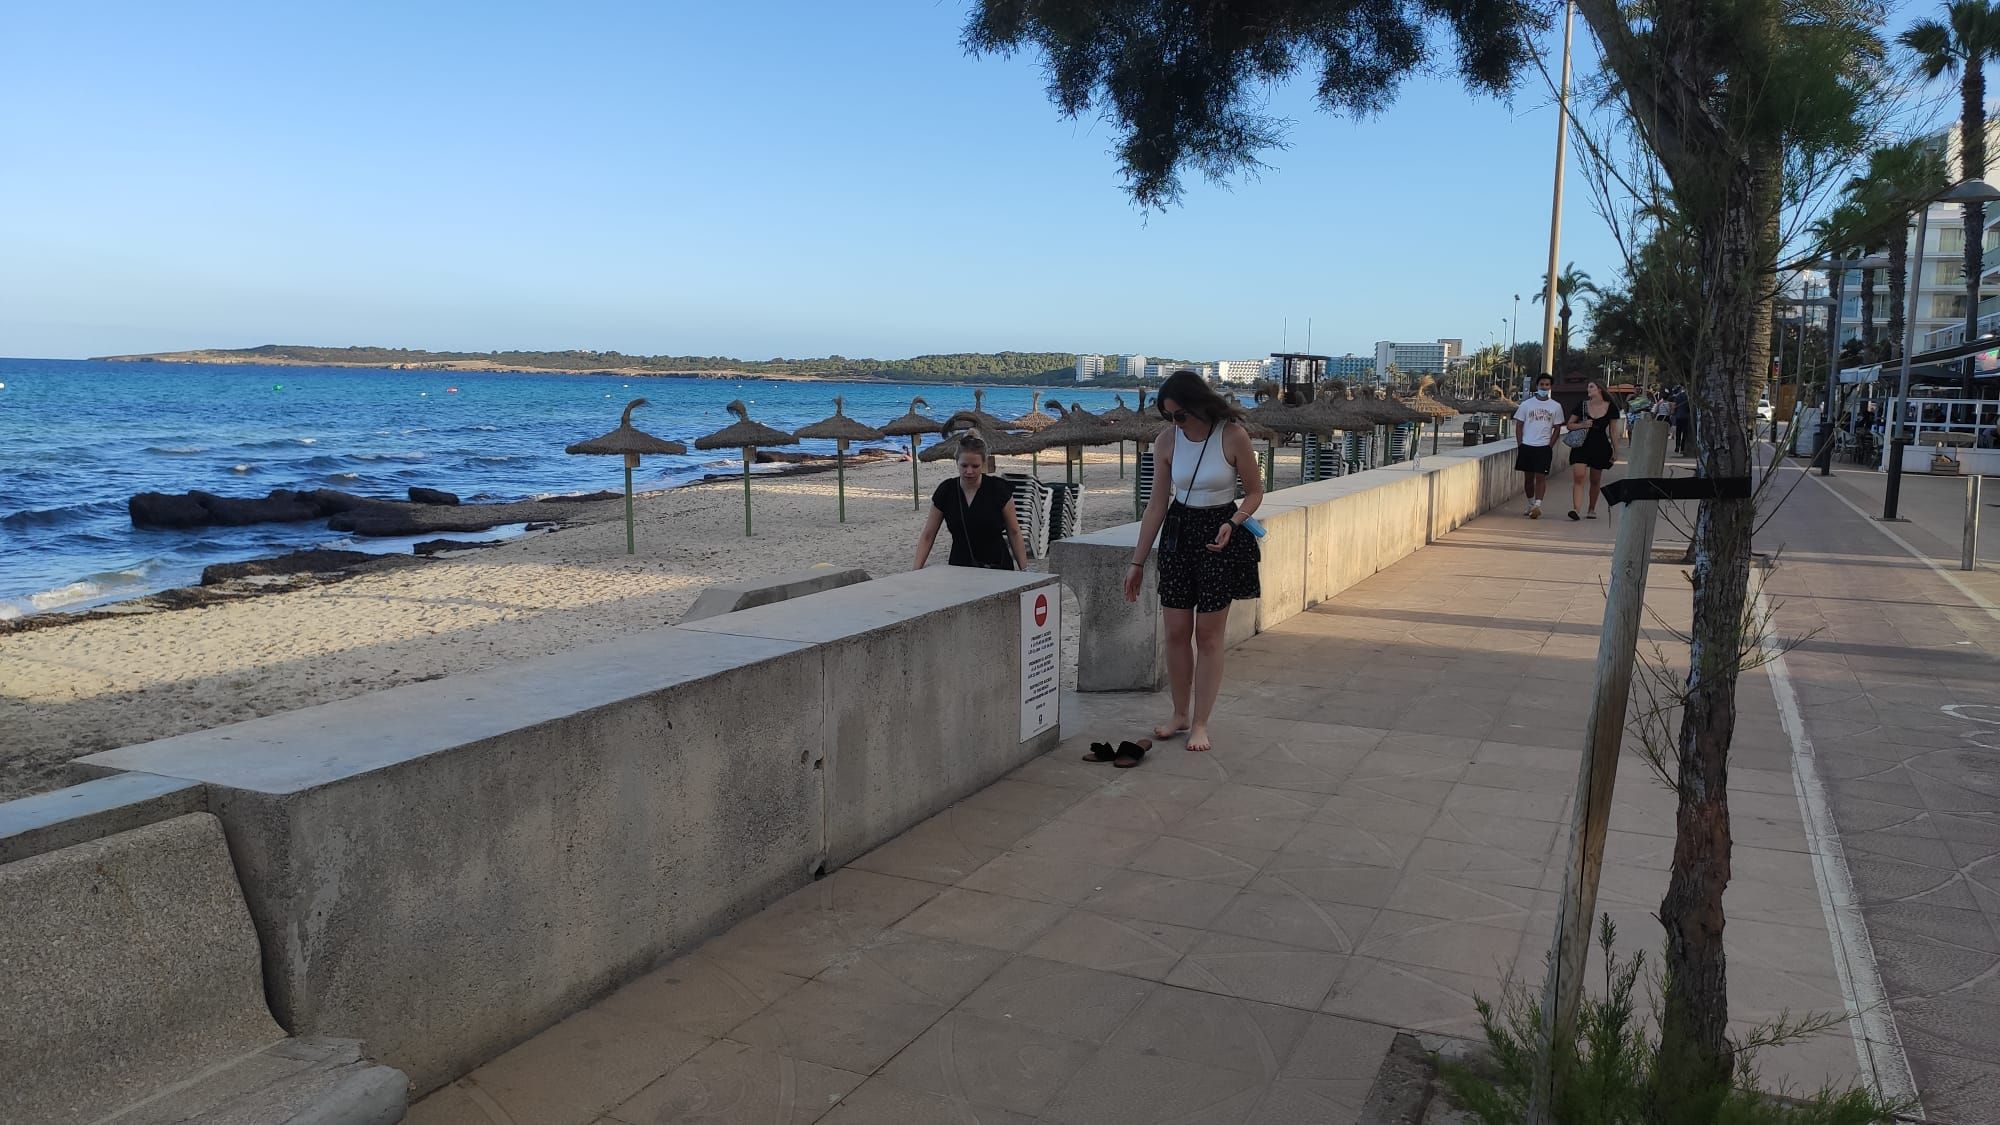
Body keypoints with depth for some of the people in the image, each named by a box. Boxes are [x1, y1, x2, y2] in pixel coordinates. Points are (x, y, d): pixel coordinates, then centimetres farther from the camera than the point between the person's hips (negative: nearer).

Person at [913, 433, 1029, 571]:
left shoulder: (998, 489, -10)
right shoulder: (946, 491, -4)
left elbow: (1014, 533, 0)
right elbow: (927, 536, 1)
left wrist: (1024, 570, -5)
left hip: (998, 569, -2)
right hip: (959, 569, 2)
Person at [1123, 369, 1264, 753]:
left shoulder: (1233, 437, -13)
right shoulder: (1167, 444, -2)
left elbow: (1254, 492, -2)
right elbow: (1157, 505, 3)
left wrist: (1233, 523, -22)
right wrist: (1137, 562, 4)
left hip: (1220, 537, -4)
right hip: (1178, 534, 4)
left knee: (1208, 634, 0)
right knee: (1176, 631, 6)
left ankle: (1200, 723, 10)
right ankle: (1180, 714, 23)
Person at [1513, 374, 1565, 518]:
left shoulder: (1556, 407, 4)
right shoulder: (1526, 405, 4)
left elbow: (1557, 428, 7)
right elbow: (1519, 426, 6)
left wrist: (1550, 446, -3)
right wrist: (1520, 445, -1)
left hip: (1544, 447, -1)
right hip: (1526, 446, 2)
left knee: (1541, 477, -10)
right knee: (1528, 477, 9)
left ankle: (1537, 506, -16)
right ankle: (1531, 504, 22)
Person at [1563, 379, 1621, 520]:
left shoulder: (1611, 408, 1)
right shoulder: (1582, 405, 1)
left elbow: (1613, 431, 6)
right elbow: (1569, 425, 6)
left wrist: (1615, 451, 5)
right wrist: (1582, 425, -13)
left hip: (1600, 447, 1)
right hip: (1581, 445, -1)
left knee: (1595, 480, 10)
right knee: (1578, 476, -16)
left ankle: (1592, 510, 26)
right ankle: (1575, 509, -23)